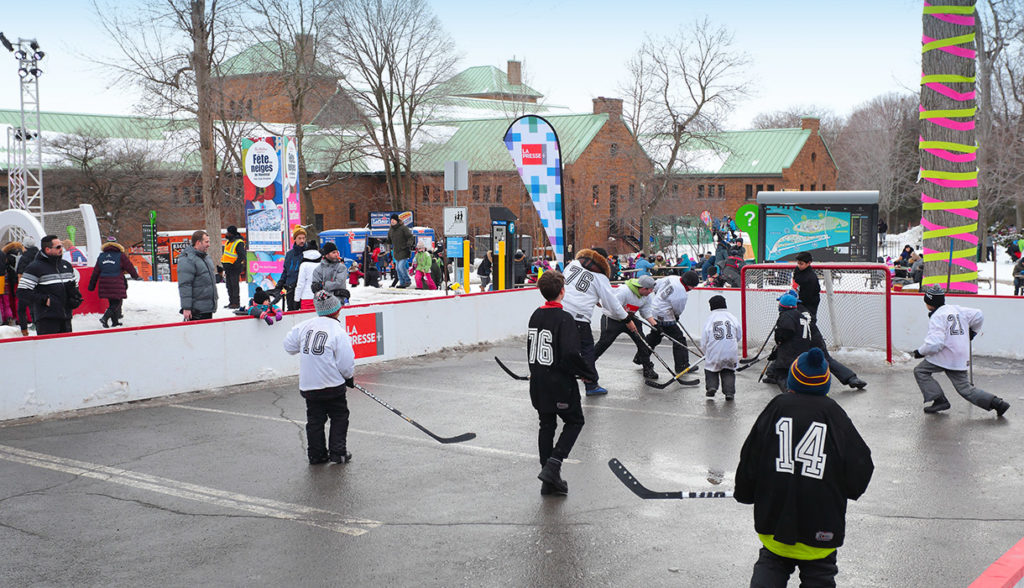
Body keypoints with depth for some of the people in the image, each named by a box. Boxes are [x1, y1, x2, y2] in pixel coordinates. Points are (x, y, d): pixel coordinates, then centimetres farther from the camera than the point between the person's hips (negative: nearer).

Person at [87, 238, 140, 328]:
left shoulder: (101, 256, 9)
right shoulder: (120, 256, -5)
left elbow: (95, 272, 12)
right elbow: (129, 267, 2)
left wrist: (92, 285, 19)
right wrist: (135, 275, 21)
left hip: (105, 283, 5)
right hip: (117, 284, -5)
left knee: (112, 303, 16)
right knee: (116, 303, -2)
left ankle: (115, 321, 19)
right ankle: (105, 317, -21)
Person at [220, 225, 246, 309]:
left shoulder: (239, 243, -15)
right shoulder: (229, 241, 13)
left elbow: (242, 256, -20)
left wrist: (235, 264, -22)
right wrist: (224, 262, 17)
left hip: (234, 267, -9)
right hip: (228, 266, 9)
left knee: (234, 285, -7)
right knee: (229, 285, 13)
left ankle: (236, 303, -3)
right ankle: (231, 302, 20)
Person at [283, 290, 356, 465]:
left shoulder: (304, 326, 1)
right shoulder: (338, 331, -13)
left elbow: (289, 345, 11)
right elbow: (346, 363, -11)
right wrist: (350, 378, 6)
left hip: (308, 385, 4)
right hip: (332, 384, -4)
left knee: (315, 419, 15)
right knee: (339, 417, 13)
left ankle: (316, 455, 19)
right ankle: (338, 453, 12)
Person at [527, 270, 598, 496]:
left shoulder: (536, 316, 5)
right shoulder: (565, 319, -18)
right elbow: (571, 353, -26)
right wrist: (589, 373, -11)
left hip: (538, 382, 7)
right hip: (559, 383, -7)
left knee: (547, 425, 14)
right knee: (574, 421, 11)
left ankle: (550, 480, 16)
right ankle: (552, 466, -5)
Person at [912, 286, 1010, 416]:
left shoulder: (936, 317, -13)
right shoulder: (956, 309, 12)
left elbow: (935, 344, -21)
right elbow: (978, 315, 18)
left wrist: (920, 352, -6)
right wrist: (973, 332, 31)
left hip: (945, 356, -8)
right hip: (960, 360, 8)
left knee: (920, 371, 5)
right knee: (965, 389, 11)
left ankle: (940, 400, -2)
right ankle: (997, 403, 0)